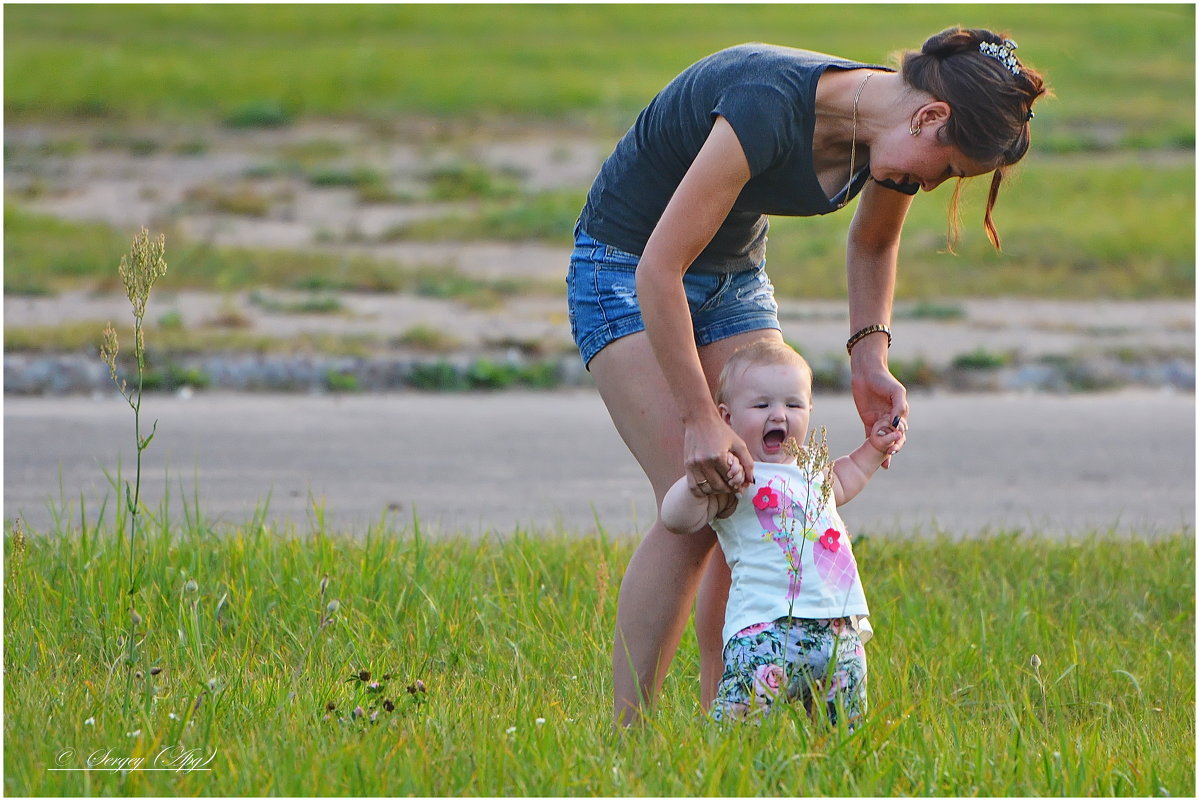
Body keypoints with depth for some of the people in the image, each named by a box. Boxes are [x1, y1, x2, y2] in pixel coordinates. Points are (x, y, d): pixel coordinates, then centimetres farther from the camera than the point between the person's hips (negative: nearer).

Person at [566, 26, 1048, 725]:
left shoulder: (890, 138, -11)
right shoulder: (770, 107, -36)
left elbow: (872, 243, 13)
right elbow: (659, 271, -34)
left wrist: (871, 359, -2)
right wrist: (700, 421, -32)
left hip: (736, 273, 8)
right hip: (627, 269, -8)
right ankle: (624, 734, -14)